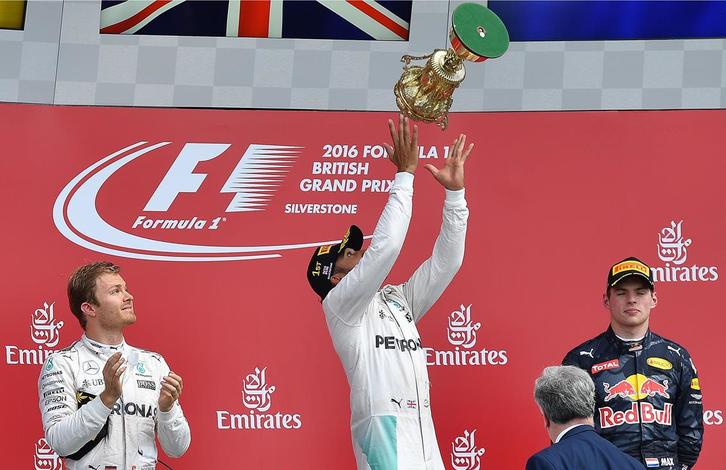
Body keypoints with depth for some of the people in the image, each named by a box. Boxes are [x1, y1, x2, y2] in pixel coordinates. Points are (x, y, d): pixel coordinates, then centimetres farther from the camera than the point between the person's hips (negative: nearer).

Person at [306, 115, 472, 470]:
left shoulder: (397, 301, 22)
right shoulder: (338, 304, 0)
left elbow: (444, 262, 19)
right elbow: (385, 247, -12)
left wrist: (454, 191, 12)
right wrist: (404, 174, -6)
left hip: (423, 439, 8)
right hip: (383, 431, -7)